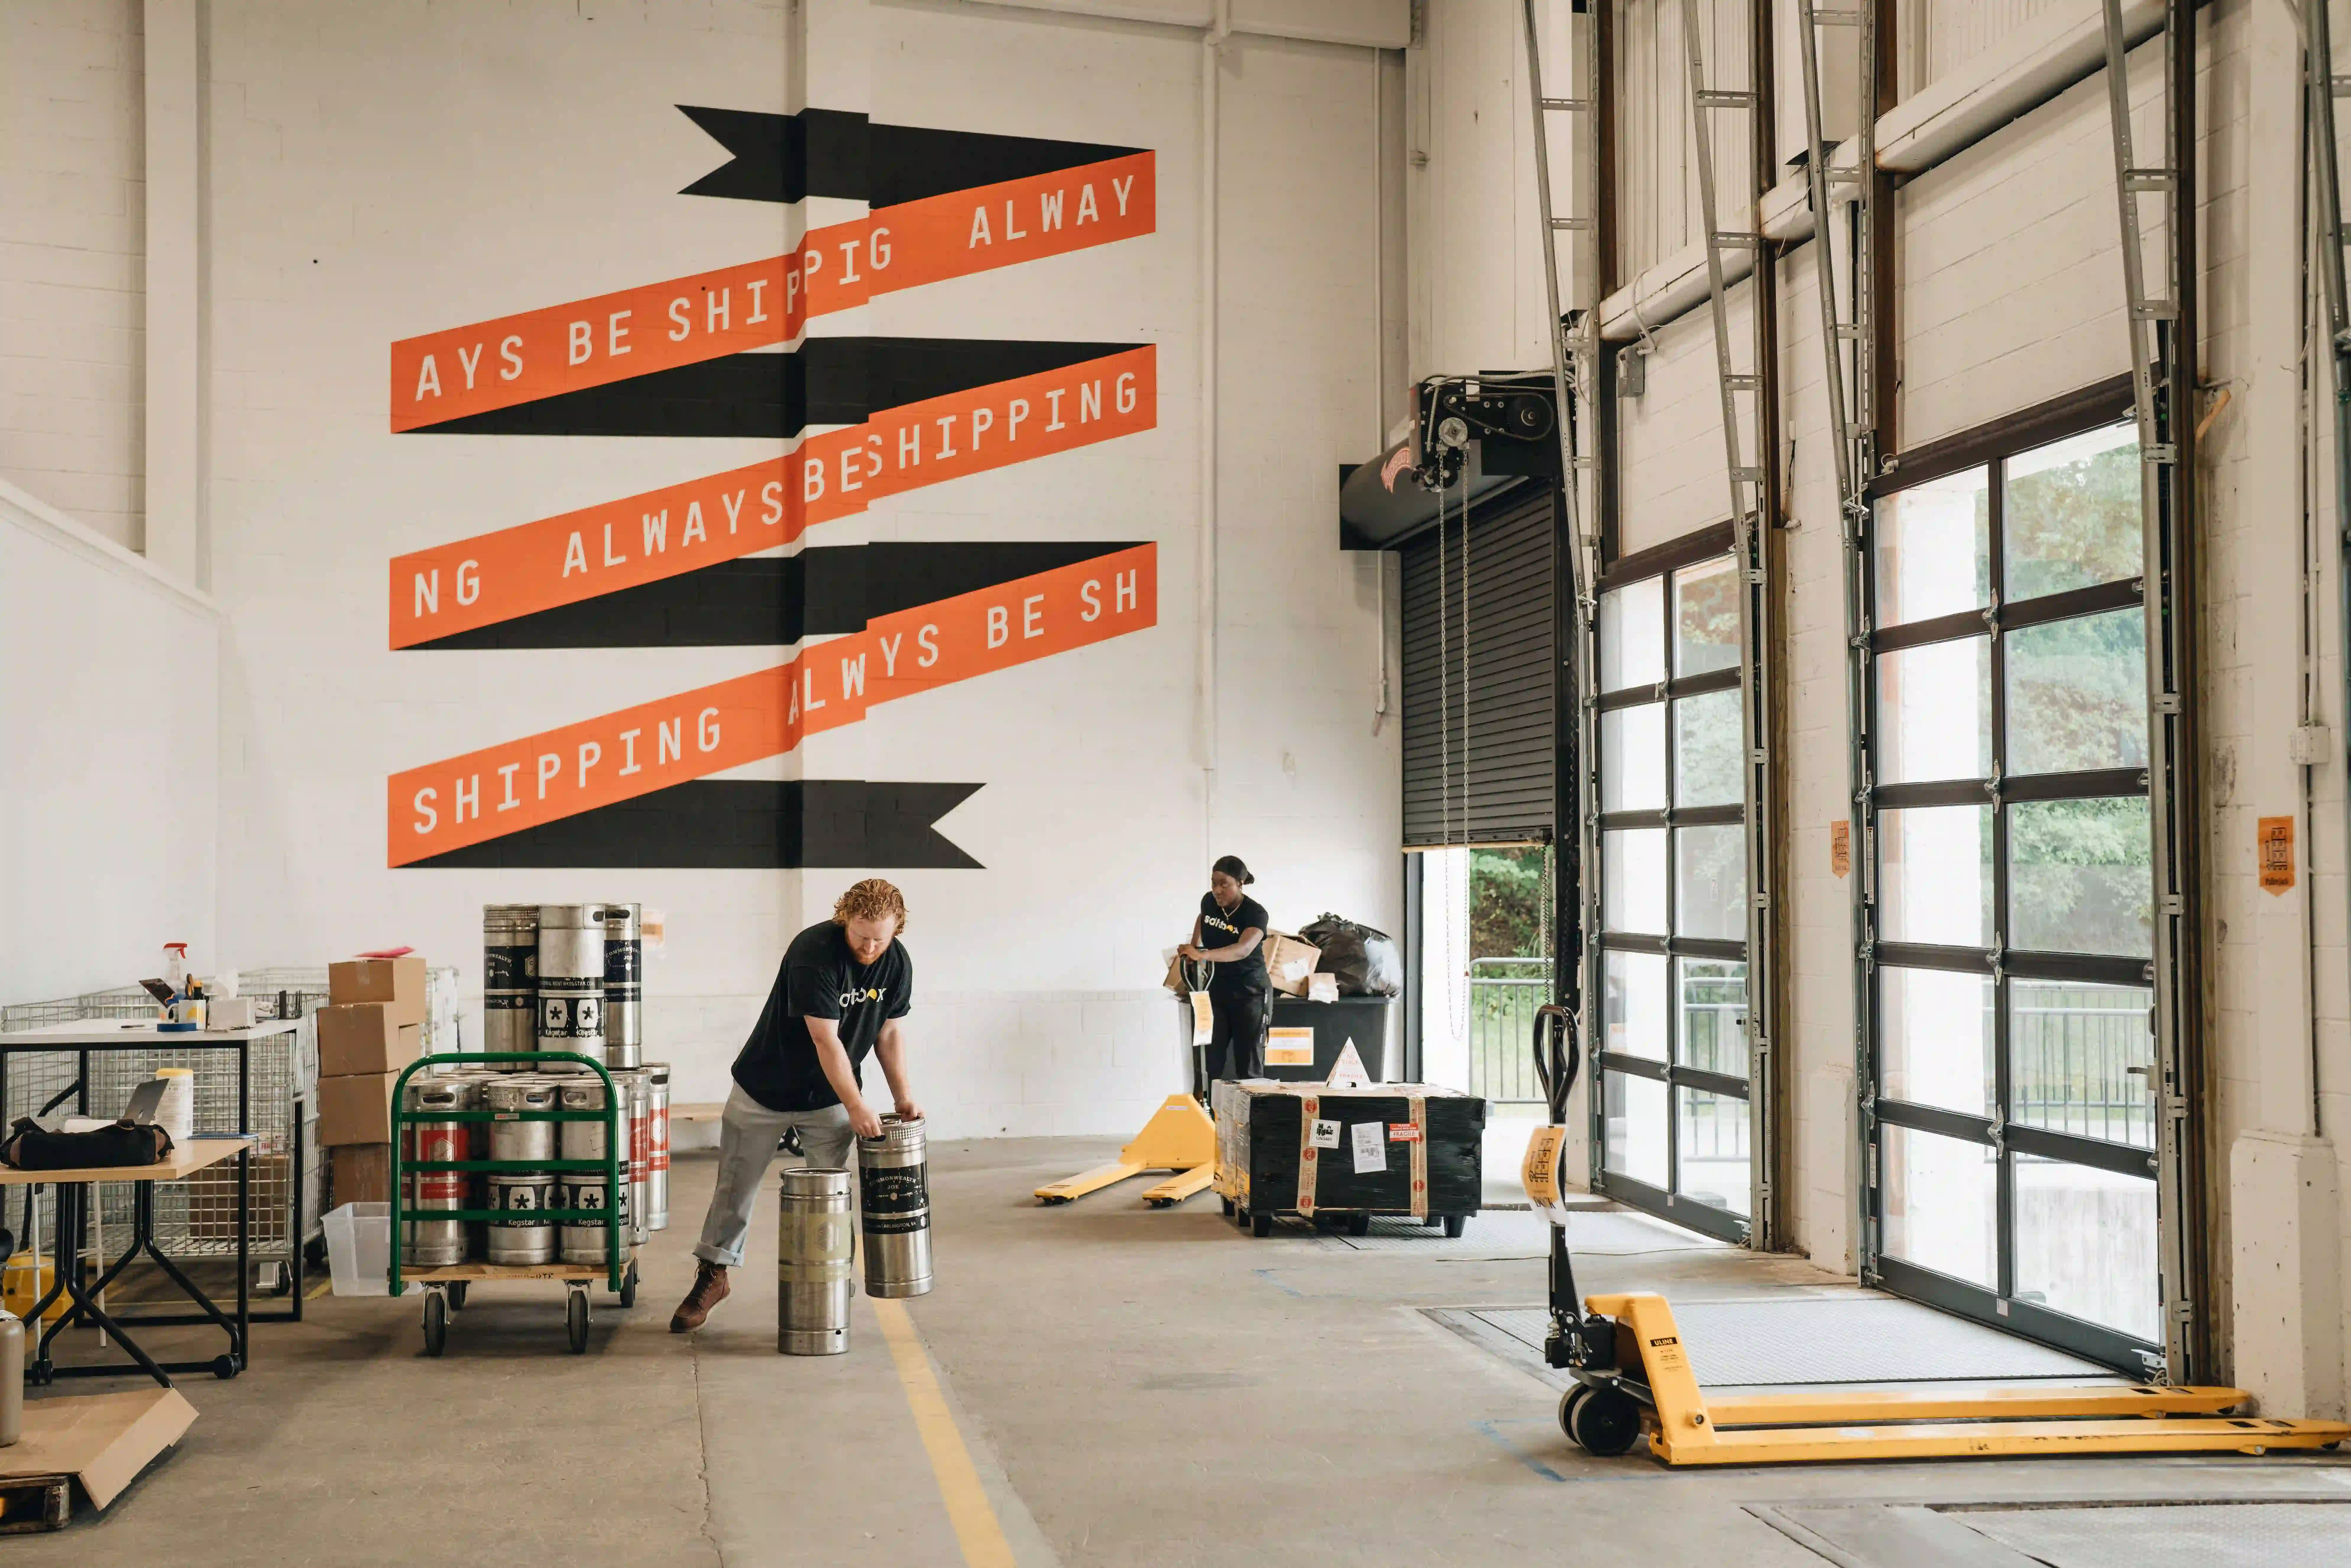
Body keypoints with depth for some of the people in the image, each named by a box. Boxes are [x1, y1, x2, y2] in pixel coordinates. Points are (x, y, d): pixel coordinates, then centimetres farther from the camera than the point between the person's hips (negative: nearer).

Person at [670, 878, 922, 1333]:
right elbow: (827, 1040, -28)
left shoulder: (897, 963, -8)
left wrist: (903, 1097, -2)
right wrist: (857, 1106, -27)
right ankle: (713, 1274, 20)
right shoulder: (814, 953, -27)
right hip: (766, 1088, -4)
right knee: (737, 1184, 6)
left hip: (830, 1097, 4)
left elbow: (890, 1030, 5)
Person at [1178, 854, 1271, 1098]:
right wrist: (1193, 948, 15)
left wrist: (1202, 955, -50)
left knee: (1248, 1066, -1)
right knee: (1209, 1061, -6)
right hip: (1217, 991, 4)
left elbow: (1243, 950, -39)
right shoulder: (1209, 901, -3)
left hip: (1250, 994, -4)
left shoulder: (1255, 913, -21)